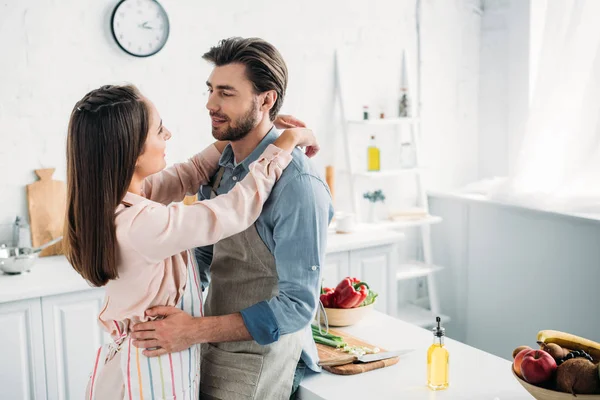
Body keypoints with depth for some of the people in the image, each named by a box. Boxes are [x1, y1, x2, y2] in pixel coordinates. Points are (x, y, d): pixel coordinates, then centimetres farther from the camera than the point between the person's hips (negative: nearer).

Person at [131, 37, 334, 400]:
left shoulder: (298, 184, -24)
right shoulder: (219, 165, 0)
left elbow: (296, 305, -24)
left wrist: (196, 330, -28)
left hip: (258, 360, -7)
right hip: (213, 346, 7)